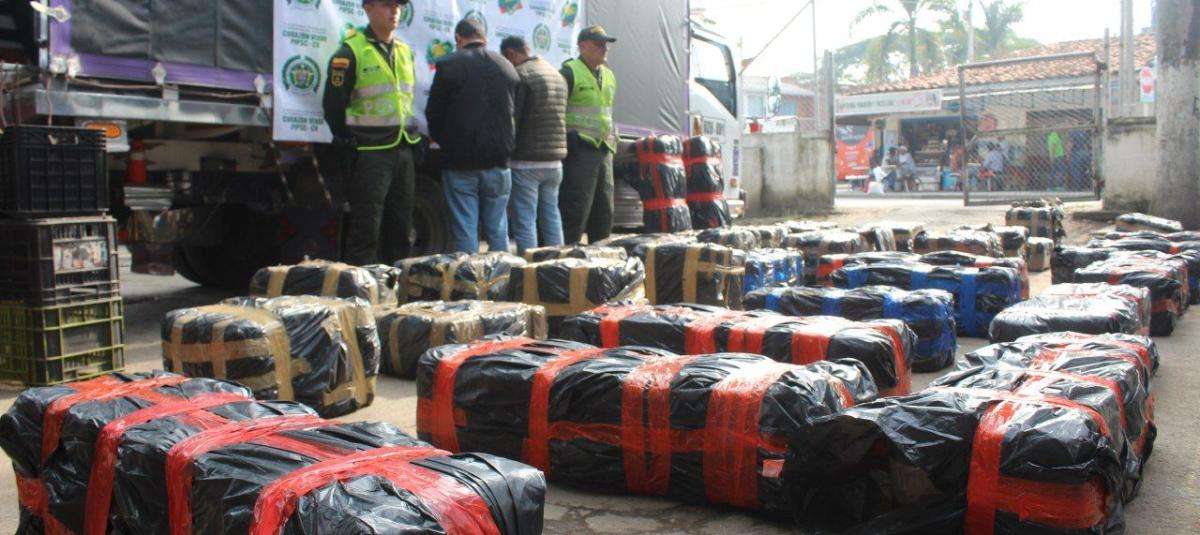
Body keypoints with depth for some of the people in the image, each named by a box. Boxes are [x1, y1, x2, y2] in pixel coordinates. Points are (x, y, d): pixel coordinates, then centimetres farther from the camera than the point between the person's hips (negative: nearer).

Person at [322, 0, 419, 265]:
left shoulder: (404, 52, 13)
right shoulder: (350, 52, -8)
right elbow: (333, 106, -8)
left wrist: (411, 139, 13)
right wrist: (350, 145, -6)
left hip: (403, 153, 7)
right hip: (369, 155, -7)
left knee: (400, 229, 12)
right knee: (366, 233, -5)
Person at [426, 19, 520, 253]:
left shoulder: (449, 65, -6)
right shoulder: (507, 66, 6)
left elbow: (433, 113, -2)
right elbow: (517, 113, 11)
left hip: (460, 162, -3)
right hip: (498, 162, 4)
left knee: (465, 231, 1)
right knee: (497, 230, 11)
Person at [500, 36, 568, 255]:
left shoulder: (519, 75, -10)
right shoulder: (557, 75, 16)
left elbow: (510, 119, -14)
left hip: (526, 162, -8)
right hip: (554, 161, 8)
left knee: (524, 221, -4)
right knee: (551, 216, 14)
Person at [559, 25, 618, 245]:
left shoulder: (608, 75, 18)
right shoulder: (570, 72, -7)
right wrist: (565, 141, -15)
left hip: (604, 151, 8)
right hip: (579, 151, -8)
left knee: (604, 210, 11)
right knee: (575, 210, -10)